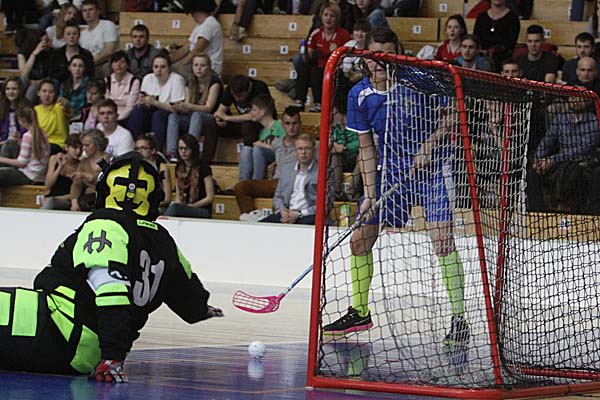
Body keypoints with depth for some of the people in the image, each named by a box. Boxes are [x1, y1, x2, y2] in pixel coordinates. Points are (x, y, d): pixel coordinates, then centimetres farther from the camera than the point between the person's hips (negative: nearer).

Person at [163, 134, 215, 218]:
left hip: (203, 211, -5)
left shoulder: (203, 168, -5)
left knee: (174, 208, -37)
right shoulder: (179, 168, 14)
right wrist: (176, 203, -7)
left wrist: (191, 206, -15)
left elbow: (210, 197, -6)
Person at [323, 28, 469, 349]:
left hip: (430, 167, -4)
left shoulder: (419, 80, -16)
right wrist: (370, 194, -8)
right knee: (360, 240, 4)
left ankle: (458, 318, -10)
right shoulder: (359, 95, -5)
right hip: (389, 170, 4)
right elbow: (367, 149, 0)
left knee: (442, 241, -17)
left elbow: (449, 117, -8)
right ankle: (359, 313, 22)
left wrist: (428, 145, -23)